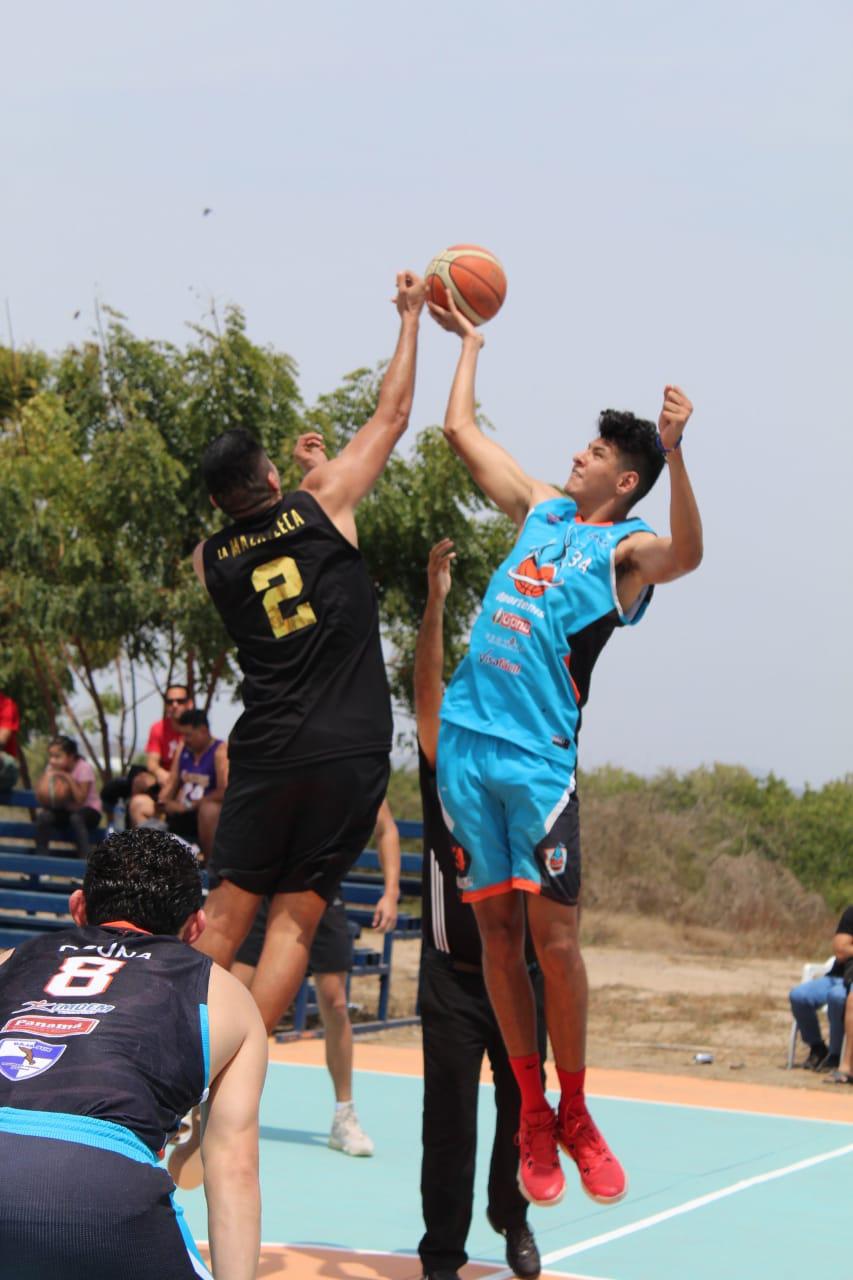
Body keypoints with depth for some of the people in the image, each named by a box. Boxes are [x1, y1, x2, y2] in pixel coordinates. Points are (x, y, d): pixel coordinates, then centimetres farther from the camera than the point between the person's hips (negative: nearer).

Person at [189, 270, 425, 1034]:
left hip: (266, 753, 2)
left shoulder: (210, 561, 9)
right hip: (349, 751, -2)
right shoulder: (322, 503, 1)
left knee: (227, 910, 11)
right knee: (296, 916, 0)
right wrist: (411, 318, 22)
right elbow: (393, 415, 11)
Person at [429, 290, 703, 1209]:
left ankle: (576, 1119, 8)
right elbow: (461, 429, 27)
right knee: (496, 932, 4)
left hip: (539, 753, -5)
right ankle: (533, 1120, 11)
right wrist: (470, 342, 32)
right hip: (467, 738, 5)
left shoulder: (626, 548, -2)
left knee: (554, 938, -7)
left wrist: (675, 451, -38)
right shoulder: (542, 511, 16)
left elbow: (685, 555, -27)